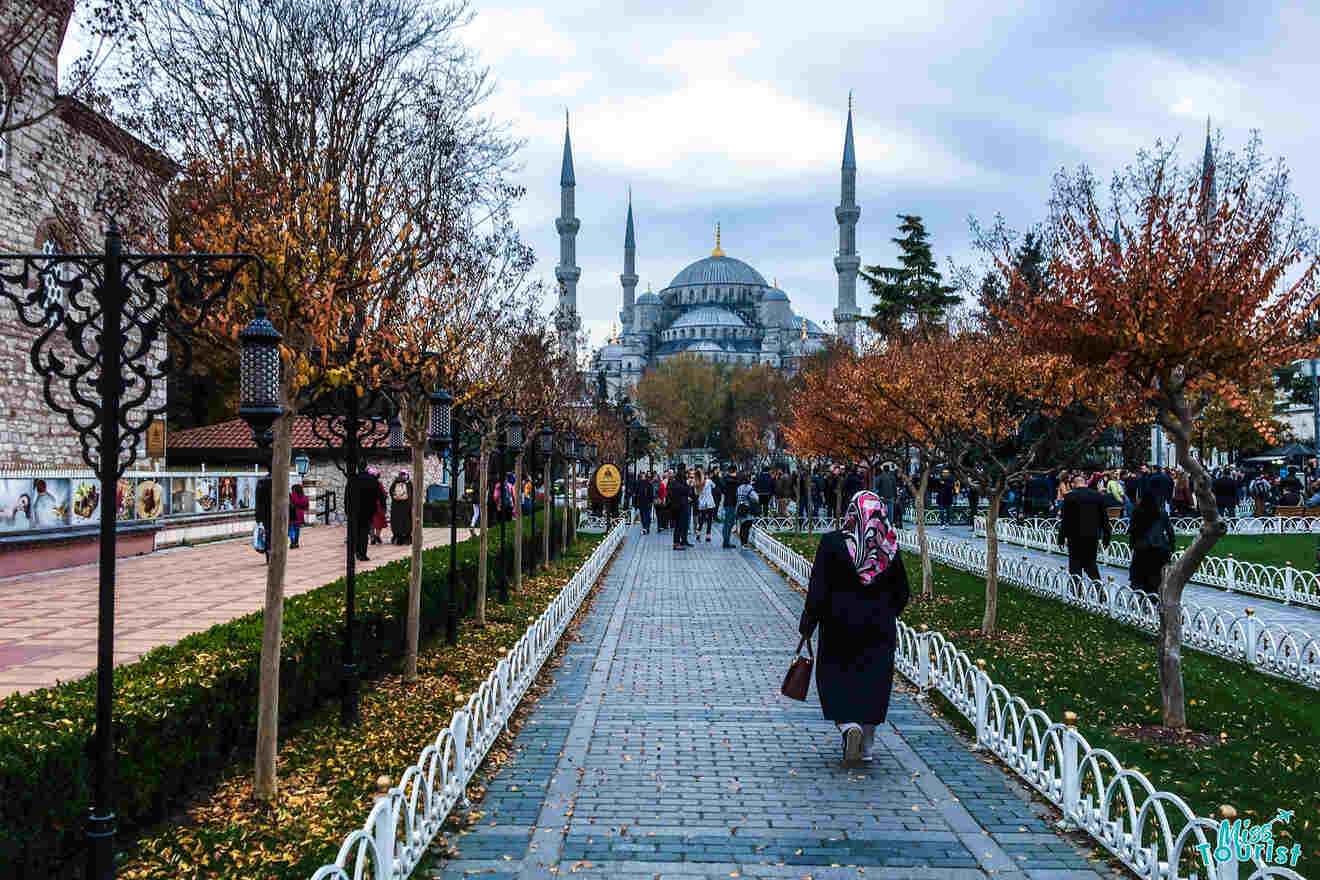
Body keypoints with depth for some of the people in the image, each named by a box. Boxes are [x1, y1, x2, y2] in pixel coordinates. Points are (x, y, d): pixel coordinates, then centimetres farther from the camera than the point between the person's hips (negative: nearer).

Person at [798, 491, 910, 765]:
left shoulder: (832, 543, -12)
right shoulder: (890, 547, -3)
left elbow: (818, 590, -13)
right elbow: (901, 593, 6)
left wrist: (807, 624, -4)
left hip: (839, 626, -2)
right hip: (878, 629, 2)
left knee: (835, 677, 13)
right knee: (873, 682, 10)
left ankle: (848, 724, -11)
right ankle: (865, 747, 15)